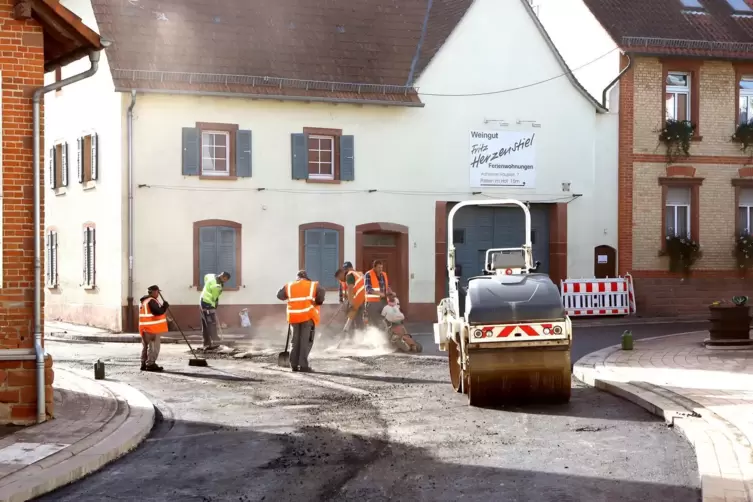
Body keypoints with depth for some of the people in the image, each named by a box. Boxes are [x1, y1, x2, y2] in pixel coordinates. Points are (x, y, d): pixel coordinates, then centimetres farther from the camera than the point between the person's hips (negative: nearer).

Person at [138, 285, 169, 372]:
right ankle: (150, 364, -9)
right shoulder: (151, 301, -15)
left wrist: (162, 307, 11)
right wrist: (165, 306, -8)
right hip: (152, 328, -10)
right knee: (153, 347, -7)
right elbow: (158, 311, -22)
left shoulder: (144, 301, 18)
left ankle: (144, 364, 18)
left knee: (145, 346, 14)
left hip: (145, 328, 10)